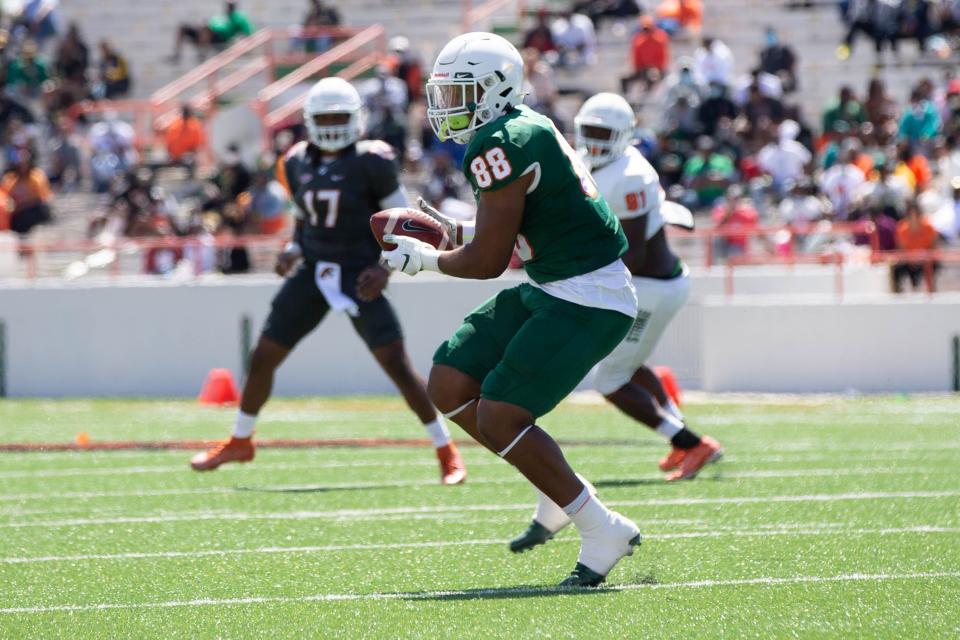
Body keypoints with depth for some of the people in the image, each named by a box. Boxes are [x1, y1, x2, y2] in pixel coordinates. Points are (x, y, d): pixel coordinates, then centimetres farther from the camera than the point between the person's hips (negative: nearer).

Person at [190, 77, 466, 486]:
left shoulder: (370, 162, -13)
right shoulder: (299, 164, 3)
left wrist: (386, 268, -18)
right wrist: (293, 251, 1)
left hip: (359, 277, -5)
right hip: (314, 272, 5)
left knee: (397, 364, -14)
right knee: (263, 357, 9)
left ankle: (447, 453, -4)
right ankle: (240, 442, 30)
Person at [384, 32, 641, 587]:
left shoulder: (501, 146, -19)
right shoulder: (525, 130, 12)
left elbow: (487, 261, -17)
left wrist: (426, 259, 0)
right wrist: (452, 231, 18)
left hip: (589, 301, -10)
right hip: (552, 291, 10)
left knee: (499, 419, -14)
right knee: (449, 385, 7)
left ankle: (602, 533, -5)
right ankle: (565, 496, 16)